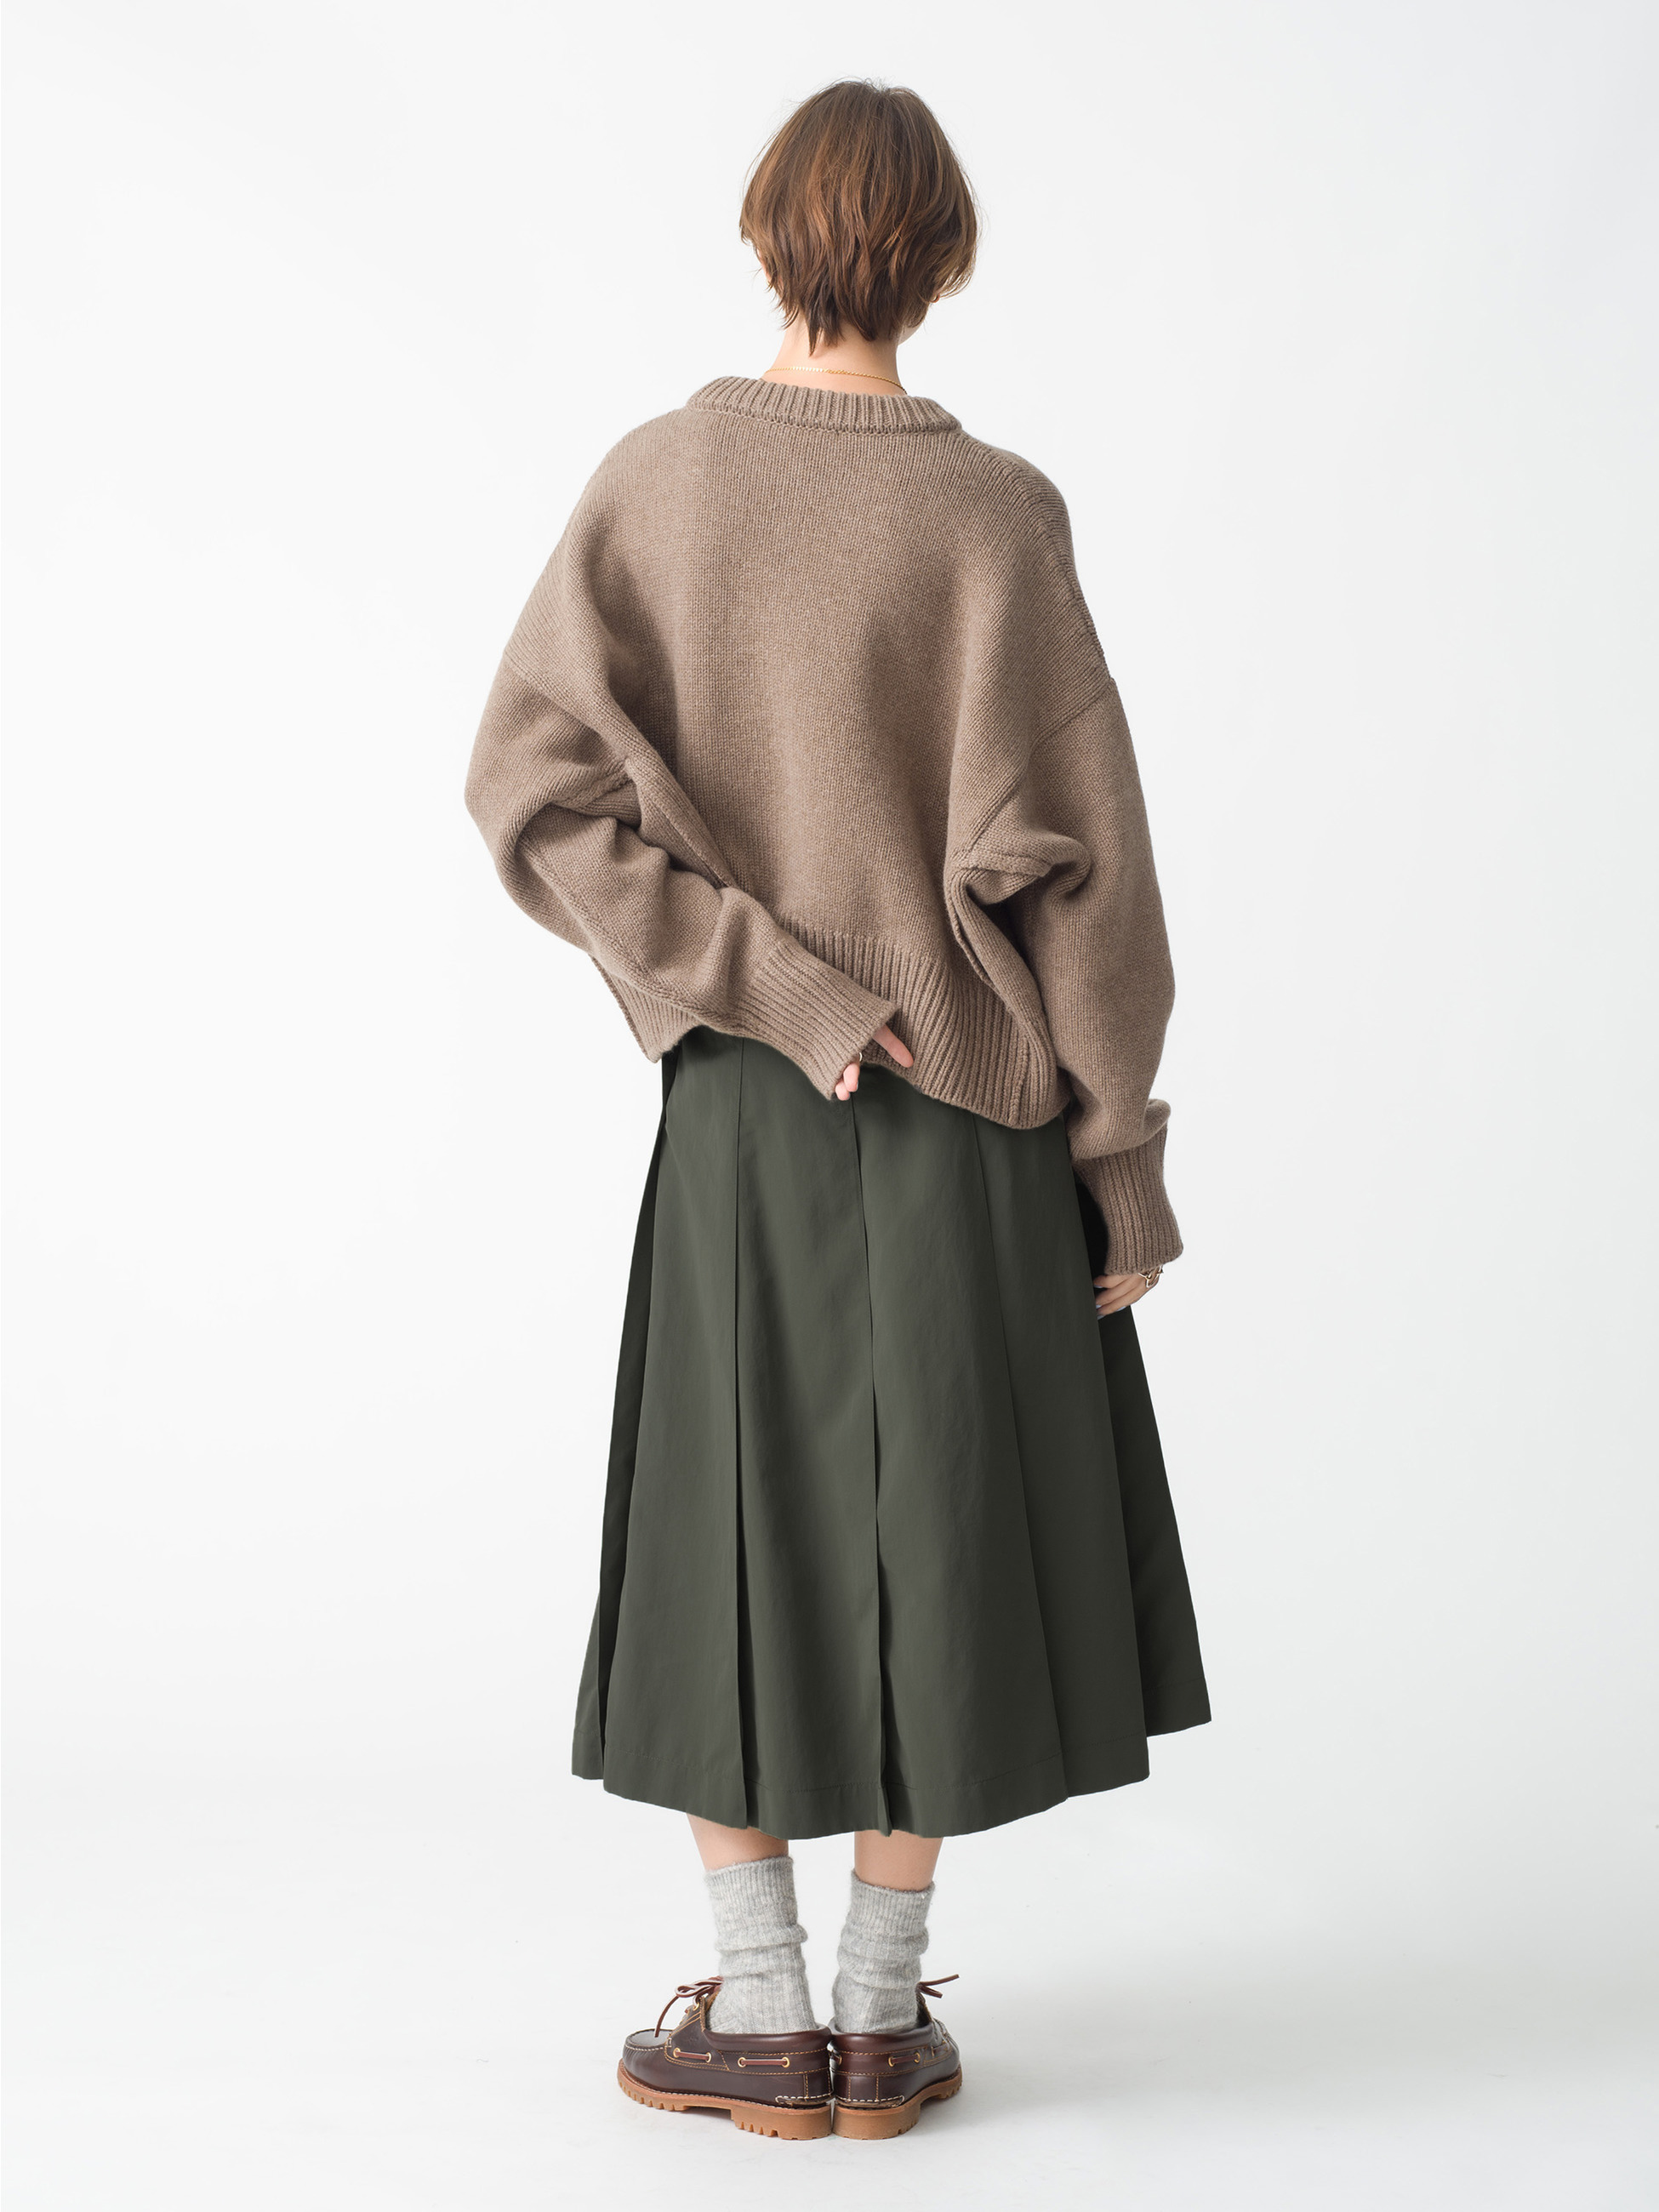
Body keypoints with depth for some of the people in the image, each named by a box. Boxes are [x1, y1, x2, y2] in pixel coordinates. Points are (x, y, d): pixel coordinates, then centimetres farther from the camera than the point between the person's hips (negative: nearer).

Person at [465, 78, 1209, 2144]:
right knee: (938, 1528, 11)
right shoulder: (993, 517, -12)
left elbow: (534, 785, -12)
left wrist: (780, 986, -10)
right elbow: (1070, 860, -13)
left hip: (739, 1112, 2)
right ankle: (881, 2016, 19)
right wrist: (1126, 1156, -5)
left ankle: (763, 2016, 20)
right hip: (972, 1114, -2)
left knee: (735, 1531, 13)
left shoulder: (652, 480, -4)